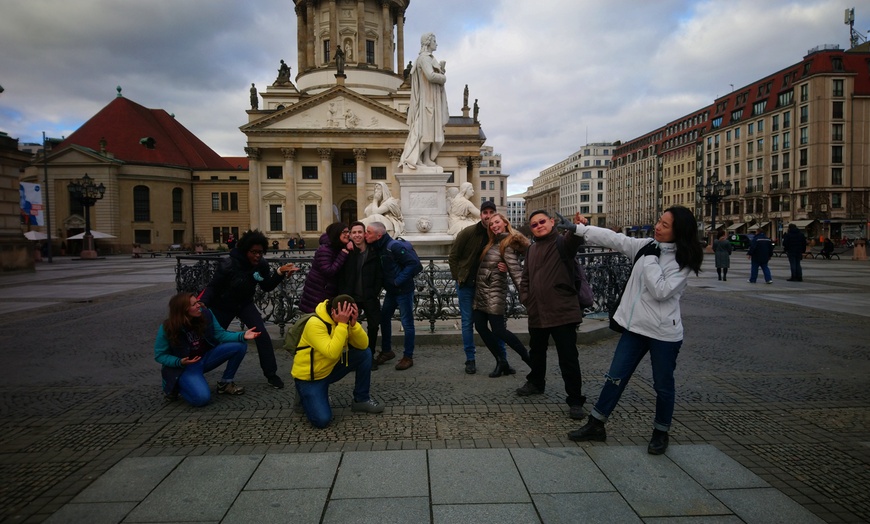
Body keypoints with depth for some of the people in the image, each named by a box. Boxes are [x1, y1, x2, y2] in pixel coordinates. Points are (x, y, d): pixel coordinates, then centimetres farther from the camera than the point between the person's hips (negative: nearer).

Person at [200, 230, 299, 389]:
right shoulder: (228, 264, -29)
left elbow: (267, 287, -8)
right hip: (222, 306, -3)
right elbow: (212, 287, -21)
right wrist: (202, 305, -37)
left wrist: (280, 273, -24)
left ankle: (271, 374, -4)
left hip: (245, 304, 3)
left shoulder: (261, 264, -16)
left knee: (262, 333, -14)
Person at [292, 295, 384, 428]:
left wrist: (353, 323, -27)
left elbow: (363, 345, -13)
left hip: (330, 368, 7)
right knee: (322, 420, -22)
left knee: (365, 354, -10)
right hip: (309, 377, -6)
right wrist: (342, 324, -38)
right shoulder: (315, 324, -28)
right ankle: (306, 394, 10)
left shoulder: (344, 321, -6)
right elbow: (332, 353, -38)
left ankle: (361, 399, 4)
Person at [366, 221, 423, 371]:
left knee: (407, 323, 1)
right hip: (391, 290, 9)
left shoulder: (394, 246, -23)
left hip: (404, 290, -9)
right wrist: (386, 282, -1)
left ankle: (408, 357, 12)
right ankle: (386, 351, 32)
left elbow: (413, 263, -25)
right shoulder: (378, 247, 3)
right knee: (384, 318, 15)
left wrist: (398, 281, -22)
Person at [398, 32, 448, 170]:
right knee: (424, 128, -12)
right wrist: (443, 78, -9)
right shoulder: (423, 58, -12)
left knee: (430, 128, 6)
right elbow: (431, 76, -26)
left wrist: (441, 68, 3)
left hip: (432, 99, 10)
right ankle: (413, 158, -12)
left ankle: (426, 159, 6)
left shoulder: (430, 58, 19)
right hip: (426, 98, -10)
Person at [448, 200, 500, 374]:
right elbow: (453, 256, -5)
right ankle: (470, 360, 16)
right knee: (467, 322, 5)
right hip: (467, 284, -2)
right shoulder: (468, 232, -12)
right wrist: (458, 278, -7)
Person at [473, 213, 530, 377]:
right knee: (480, 326, 5)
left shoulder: (508, 245, -13)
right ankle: (502, 362, 13)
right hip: (481, 291, 9)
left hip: (494, 293, -9)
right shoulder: (493, 243, 15)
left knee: (498, 330, -6)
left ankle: (527, 357, 12)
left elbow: (516, 270, -22)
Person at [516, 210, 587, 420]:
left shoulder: (562, 242, -6)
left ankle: (575, 400, 8)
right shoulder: (532, 250, 14)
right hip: (537, 313, 7)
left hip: (562, 312, -7)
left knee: (568, 359, -4)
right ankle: (535, 382, 47)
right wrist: (525, 296, 9)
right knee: (536, 352, 24)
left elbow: (574, 241, -31)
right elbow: (526, 278, 23)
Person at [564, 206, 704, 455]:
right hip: (635, 326, 5)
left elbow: (661, 291, -22)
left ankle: (661, 432, 32)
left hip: (664, 333, -5)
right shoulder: (646, 245, 2)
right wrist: (579, 228, -3)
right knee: (615, 378, 9)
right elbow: (613, 239, 1)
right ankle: (596, 425, 20)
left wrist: (651, 258, -18)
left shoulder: (683, 260, -12)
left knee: (663, 386, 11)